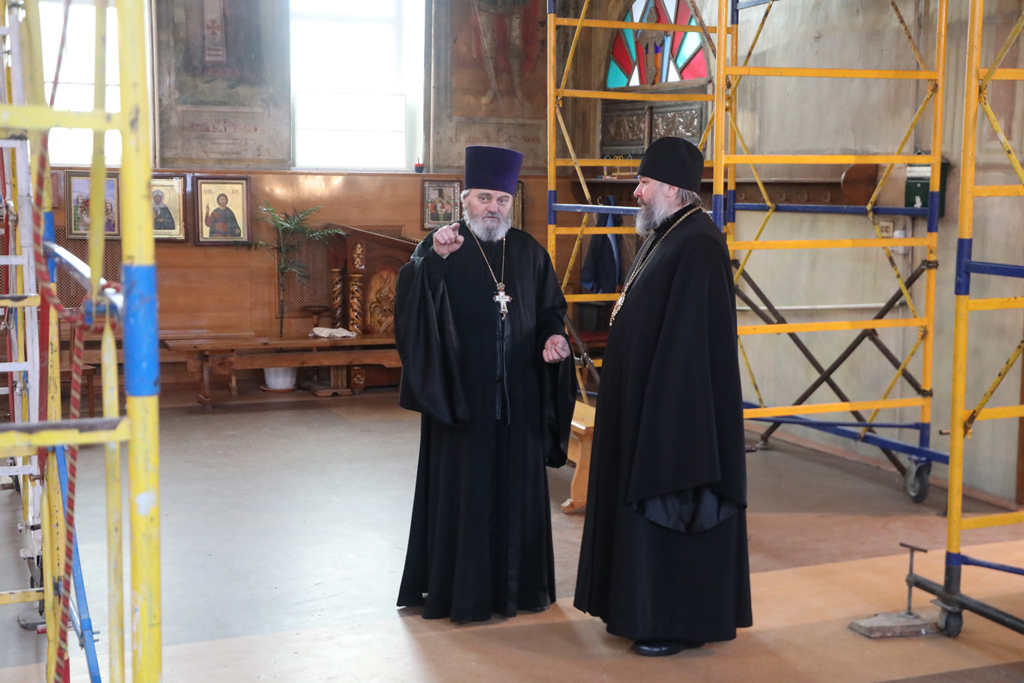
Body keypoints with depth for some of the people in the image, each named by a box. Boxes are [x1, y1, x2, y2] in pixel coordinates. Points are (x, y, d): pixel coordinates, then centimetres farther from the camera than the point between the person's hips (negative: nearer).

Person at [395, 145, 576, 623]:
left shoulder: (528, 251, 9)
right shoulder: (440, 248, -4)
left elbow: (551, 307, 16)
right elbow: (411, 297, -21)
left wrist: (553, 335, -5)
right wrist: (434, 258, -39)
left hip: (518, 397, 4)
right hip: (463, 395, -4)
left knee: (518, 487, 10)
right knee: (463, 487, 1)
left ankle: (519, 585, 23)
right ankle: (462, 592, 10)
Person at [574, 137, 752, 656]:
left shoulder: (698, 245, -19)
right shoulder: (664, 236, 13)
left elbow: (687, 340, -23)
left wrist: (661, 413, -23)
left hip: (681, 405, -10)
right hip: (647, 401, 10)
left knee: (670, 510, -1)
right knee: (644, 505, 15)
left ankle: (682, 622, 11)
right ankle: (650, 608, 27)